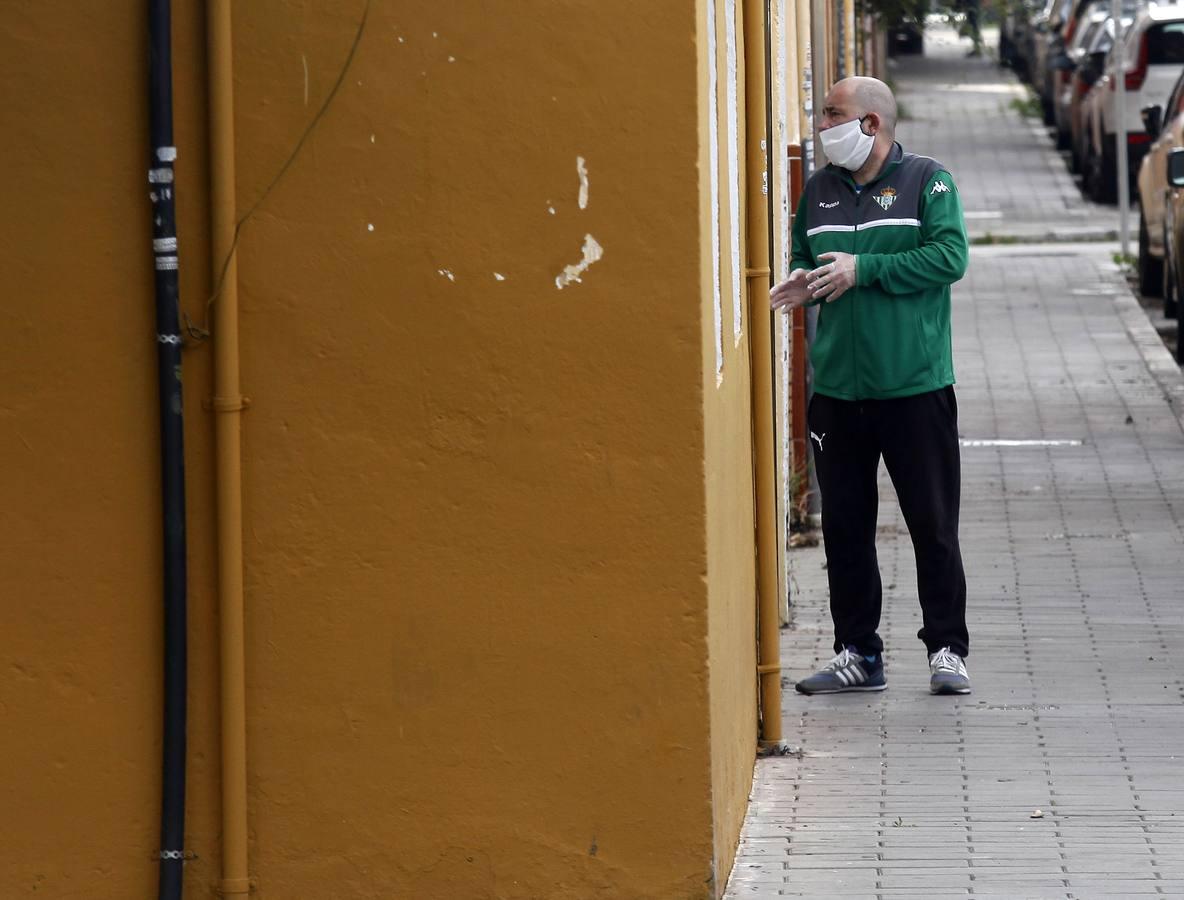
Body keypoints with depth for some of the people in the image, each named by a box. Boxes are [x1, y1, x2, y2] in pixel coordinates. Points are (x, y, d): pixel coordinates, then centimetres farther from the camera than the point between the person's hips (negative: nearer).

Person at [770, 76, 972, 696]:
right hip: (837, 387, 5)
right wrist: (803, 284, -3)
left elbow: (949, 256, -14)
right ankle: (856, 654, 15)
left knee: (933, 526, 0)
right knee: (844, 526, 7)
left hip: (915, 387, -5)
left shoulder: (926, 181, -3)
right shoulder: (818, 191, 12)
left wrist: (864, 268, -16)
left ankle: (947, 650, 9)